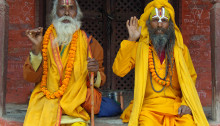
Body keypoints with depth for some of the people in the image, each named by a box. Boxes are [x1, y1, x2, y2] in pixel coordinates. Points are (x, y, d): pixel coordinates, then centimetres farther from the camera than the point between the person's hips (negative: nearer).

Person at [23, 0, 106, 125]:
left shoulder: (89, 42, 8)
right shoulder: (45, 41, 10)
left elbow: (101, 81, 9)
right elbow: (31, 77, 2)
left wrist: (95, 74, -14)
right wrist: (36, 48, -10)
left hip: (76, 104, -1)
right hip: (45, 101, 1)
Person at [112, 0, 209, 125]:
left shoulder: (181, 49, 14)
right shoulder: (139, 47, 10)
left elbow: (190, 79, 15)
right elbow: (119, 70, -3)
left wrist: (186, 103, -2)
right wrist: (131, 40, -4)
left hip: (175, 105, 1)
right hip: (147, 105, -1)